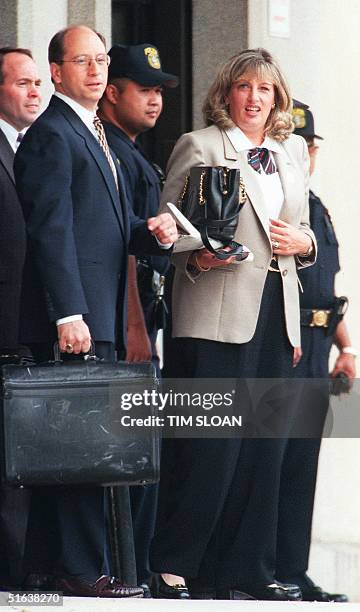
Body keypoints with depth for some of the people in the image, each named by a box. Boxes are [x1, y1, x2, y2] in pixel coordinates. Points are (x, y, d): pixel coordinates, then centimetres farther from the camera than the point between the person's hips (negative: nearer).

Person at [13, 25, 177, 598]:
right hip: (74, 318, -9)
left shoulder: (94, 136, 23)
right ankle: (83, 569, -7)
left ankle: (53, 562, 11)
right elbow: (52, 230, -15)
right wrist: (69, 314, -22)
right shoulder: (51, 134, -7)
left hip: (100, 318, 9)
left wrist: (152, 231, 4)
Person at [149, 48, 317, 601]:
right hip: (218, 310, -6)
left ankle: (249, 570, 11)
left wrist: (303, 242, 3)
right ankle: (173, 566, -4)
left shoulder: (292, 151, 18)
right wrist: (196, 258, -19)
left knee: (265, 444, 6)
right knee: (212, 441, -11)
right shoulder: (198, 146, 1)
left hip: (277, 307, 6)